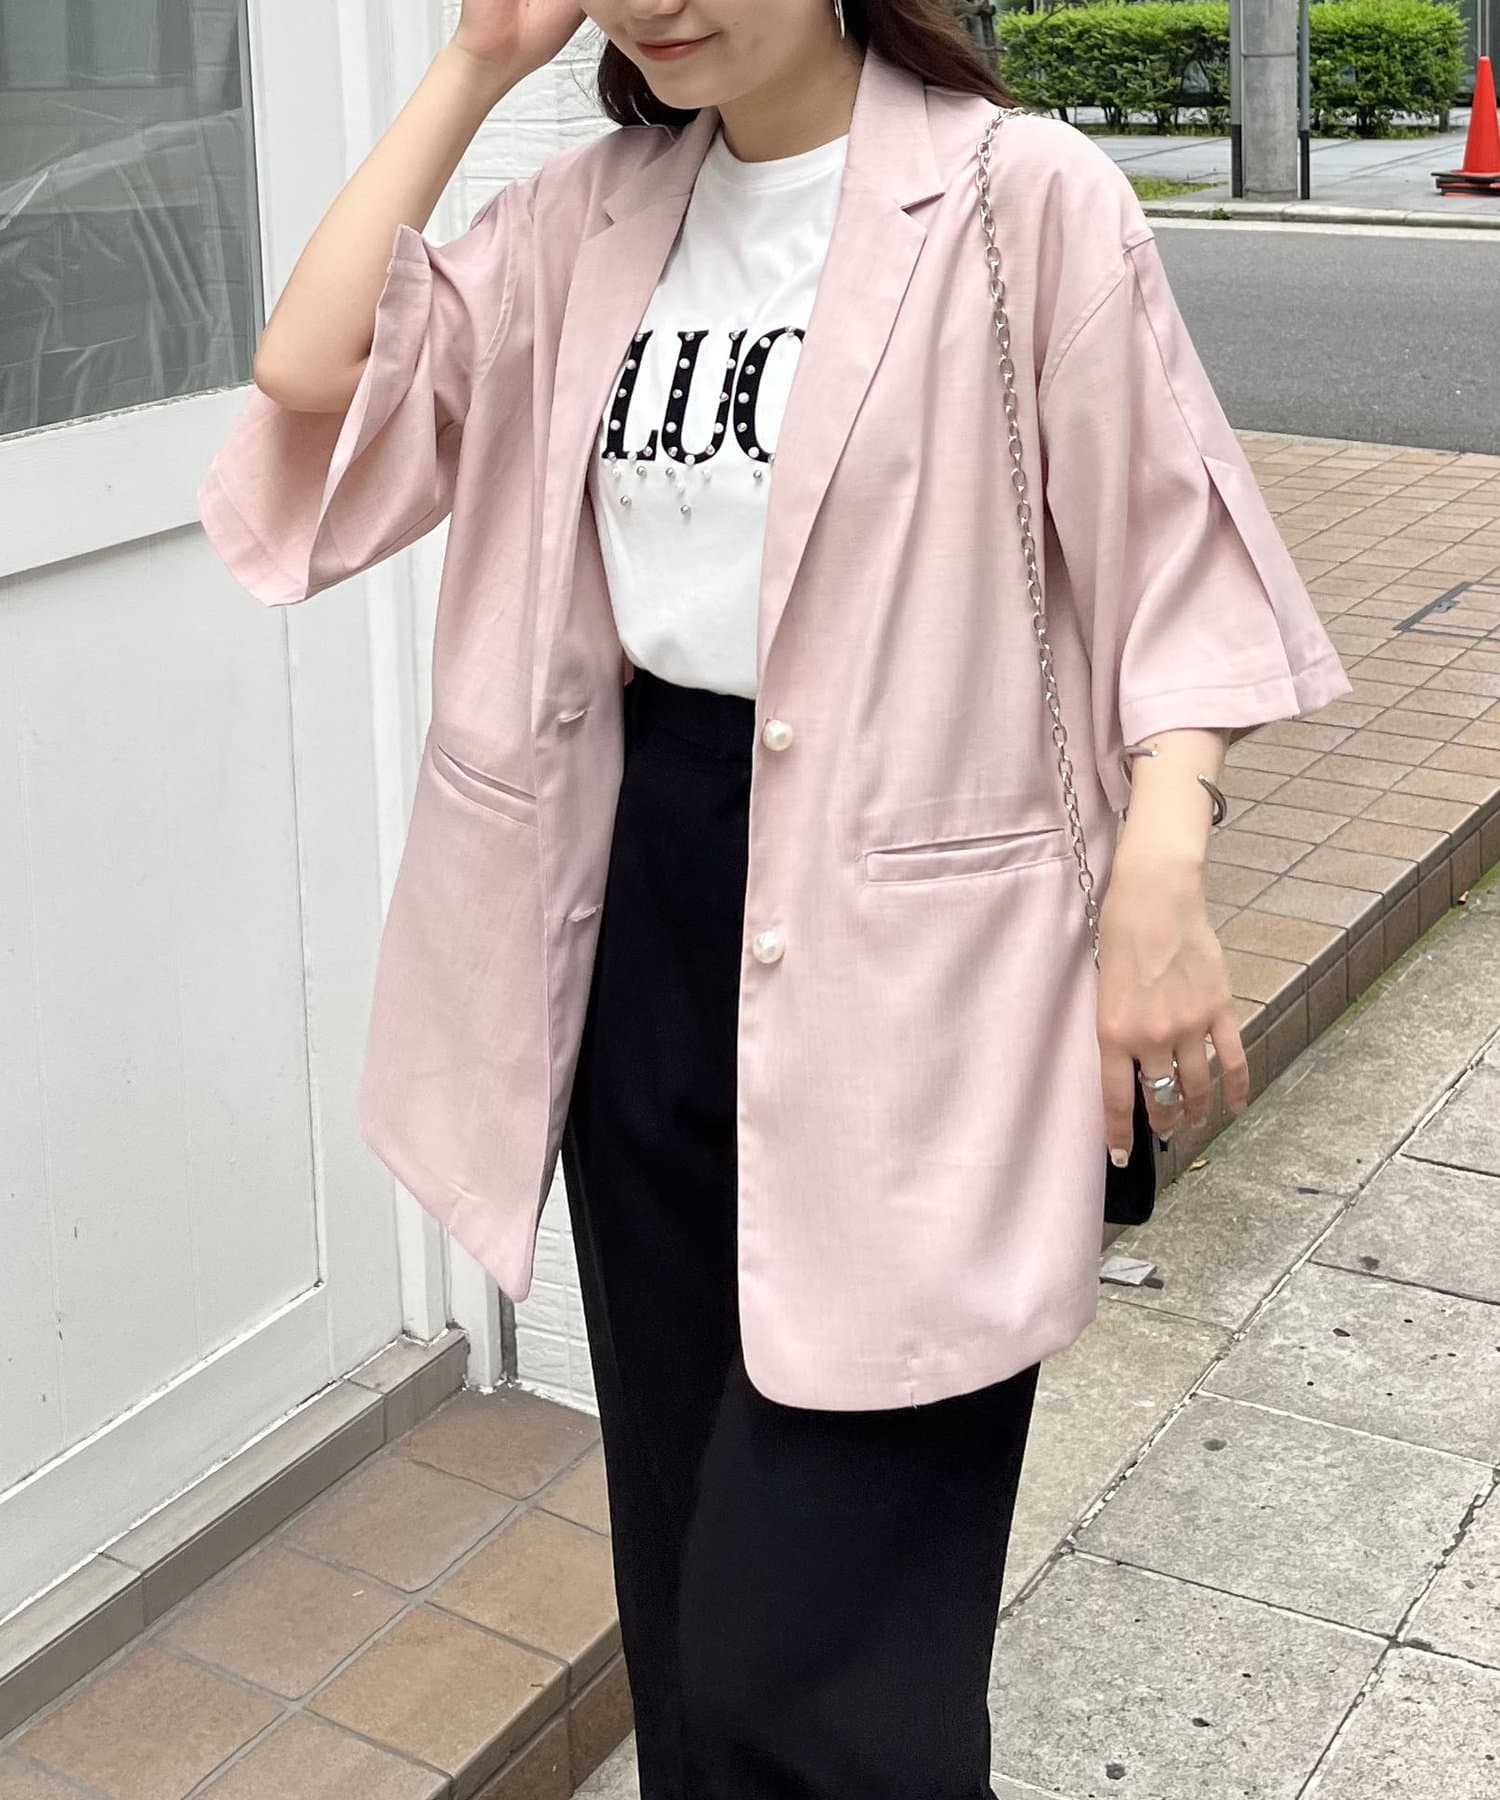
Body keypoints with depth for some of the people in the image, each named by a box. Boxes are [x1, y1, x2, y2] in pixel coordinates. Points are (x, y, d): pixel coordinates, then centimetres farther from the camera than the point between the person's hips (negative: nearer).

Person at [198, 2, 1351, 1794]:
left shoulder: (1025, 199, -8)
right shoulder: (590, 215, 8)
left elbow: (1166, 549, -6)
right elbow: (309, 375, -2)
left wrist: (1159, 879, -17)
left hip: (897, 928, -6)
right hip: (641, 903, 6)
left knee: (814, 1641, -5)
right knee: (682, 1506, 20)